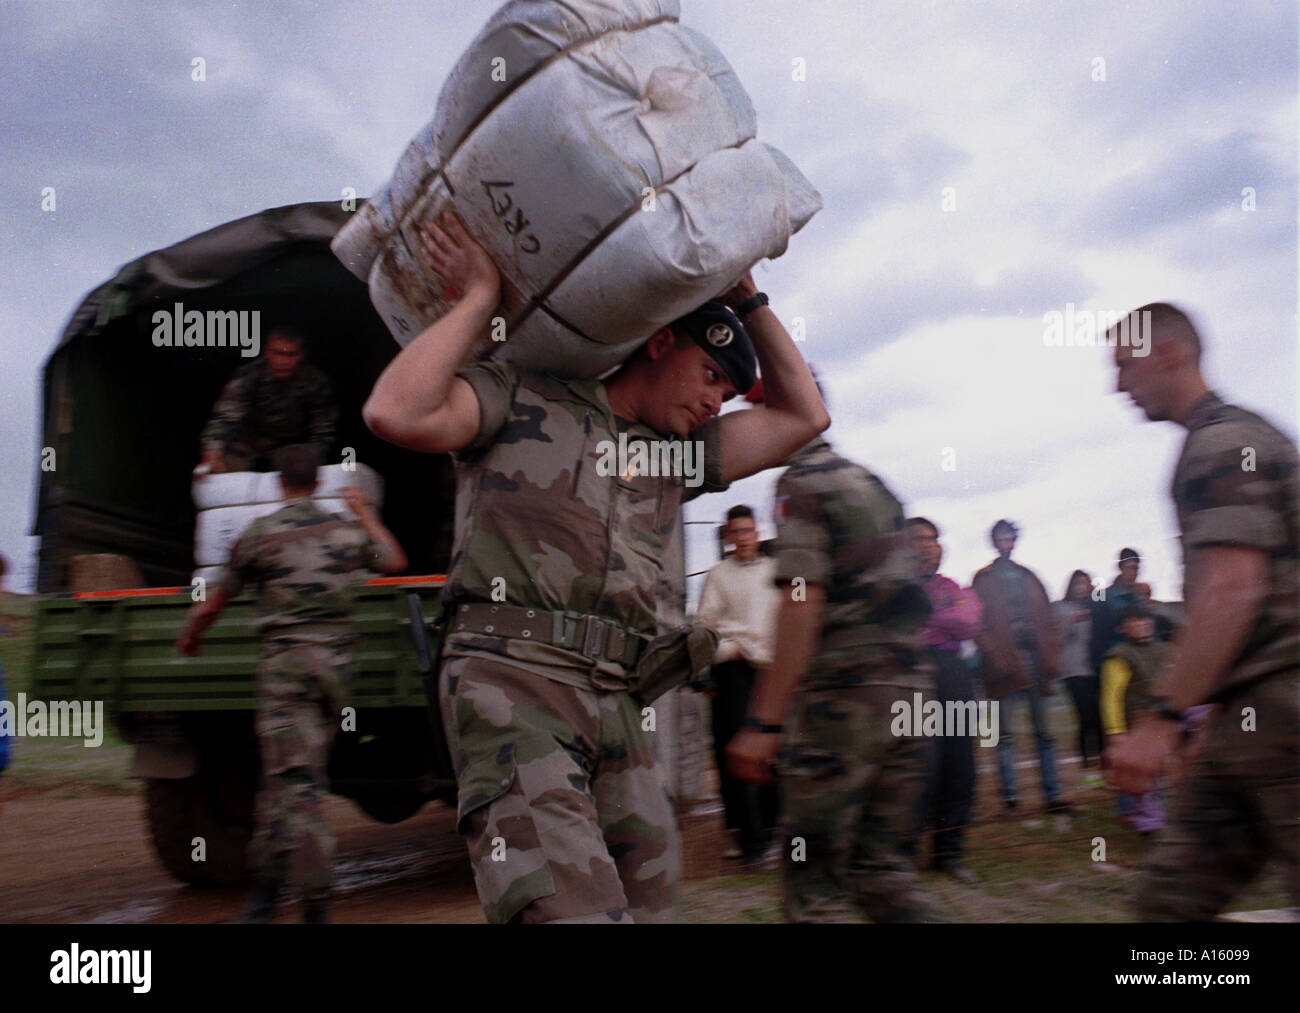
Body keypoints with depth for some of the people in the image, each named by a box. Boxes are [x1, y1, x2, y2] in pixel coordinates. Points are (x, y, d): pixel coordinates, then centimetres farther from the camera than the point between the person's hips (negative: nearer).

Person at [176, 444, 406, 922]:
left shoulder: (259, 534, -3)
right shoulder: (346, 531, 7)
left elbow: (213, 603, 7)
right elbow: (396, 561, 26)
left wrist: (190, 637, 27)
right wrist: (366, 514, 37)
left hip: (286, 662, -4)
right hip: (335, 663, 4)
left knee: (295, 782, -5)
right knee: (285, 779, 15)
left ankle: (316, 901, -8)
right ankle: (268, 879, 20)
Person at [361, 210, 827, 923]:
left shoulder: (678, 453, 27)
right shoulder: (518, 400, 10)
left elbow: (802, 416, 27)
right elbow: (396, 415, -7)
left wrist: (748, 298, 27)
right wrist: (479, 298, 2)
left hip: (619, 703, 7)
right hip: (513, 684, -6)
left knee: (649, 904, 0)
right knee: (575, 909, -25)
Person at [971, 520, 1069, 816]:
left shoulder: (1028, 577, 18)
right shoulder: (984, 579, 6)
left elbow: (1046, 617, 15)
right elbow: (980, 624, -3)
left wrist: (1051, 655, 3)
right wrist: (994, 656, -14)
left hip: (1034, 657, 4)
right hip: (1006, 661, -4)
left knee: (1044, 731, 4)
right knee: (1005, 733, -2)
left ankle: (1053, 795, 6)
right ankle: (1009, 795, 1)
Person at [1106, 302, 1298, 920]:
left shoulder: (1221, 442, -11)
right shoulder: (1234, 437, 21)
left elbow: (1232, 592, -21)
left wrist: (1160, 718, -23)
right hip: (1244, 721, 10)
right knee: (1171, 898, 7)